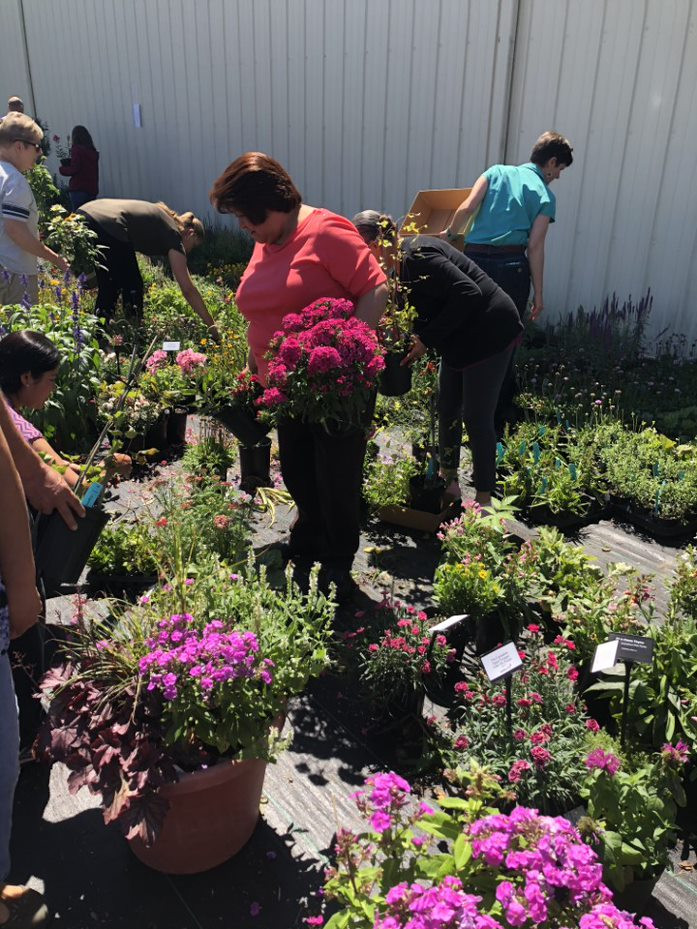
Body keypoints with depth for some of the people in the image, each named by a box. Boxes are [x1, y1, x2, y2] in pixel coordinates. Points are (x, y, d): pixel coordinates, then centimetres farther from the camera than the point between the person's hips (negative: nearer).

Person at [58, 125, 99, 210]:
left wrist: (62, 169, 6)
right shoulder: (93, 151, 12)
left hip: (79, 189, -6)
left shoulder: (76, 149, -5)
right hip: (92, 189, 6)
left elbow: (74, 169, -12)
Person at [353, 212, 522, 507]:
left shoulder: (417, 256, -24)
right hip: (460, 338, 10)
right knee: (447, 408, 14)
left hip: (489, 333, -10)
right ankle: (448, 479, 31)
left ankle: (484, 498, 9)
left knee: (477, 417, -4)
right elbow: (422, 311, 10)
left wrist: (427, 339, -25)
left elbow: (469, 294, -30)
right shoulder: (400, 264, 6)